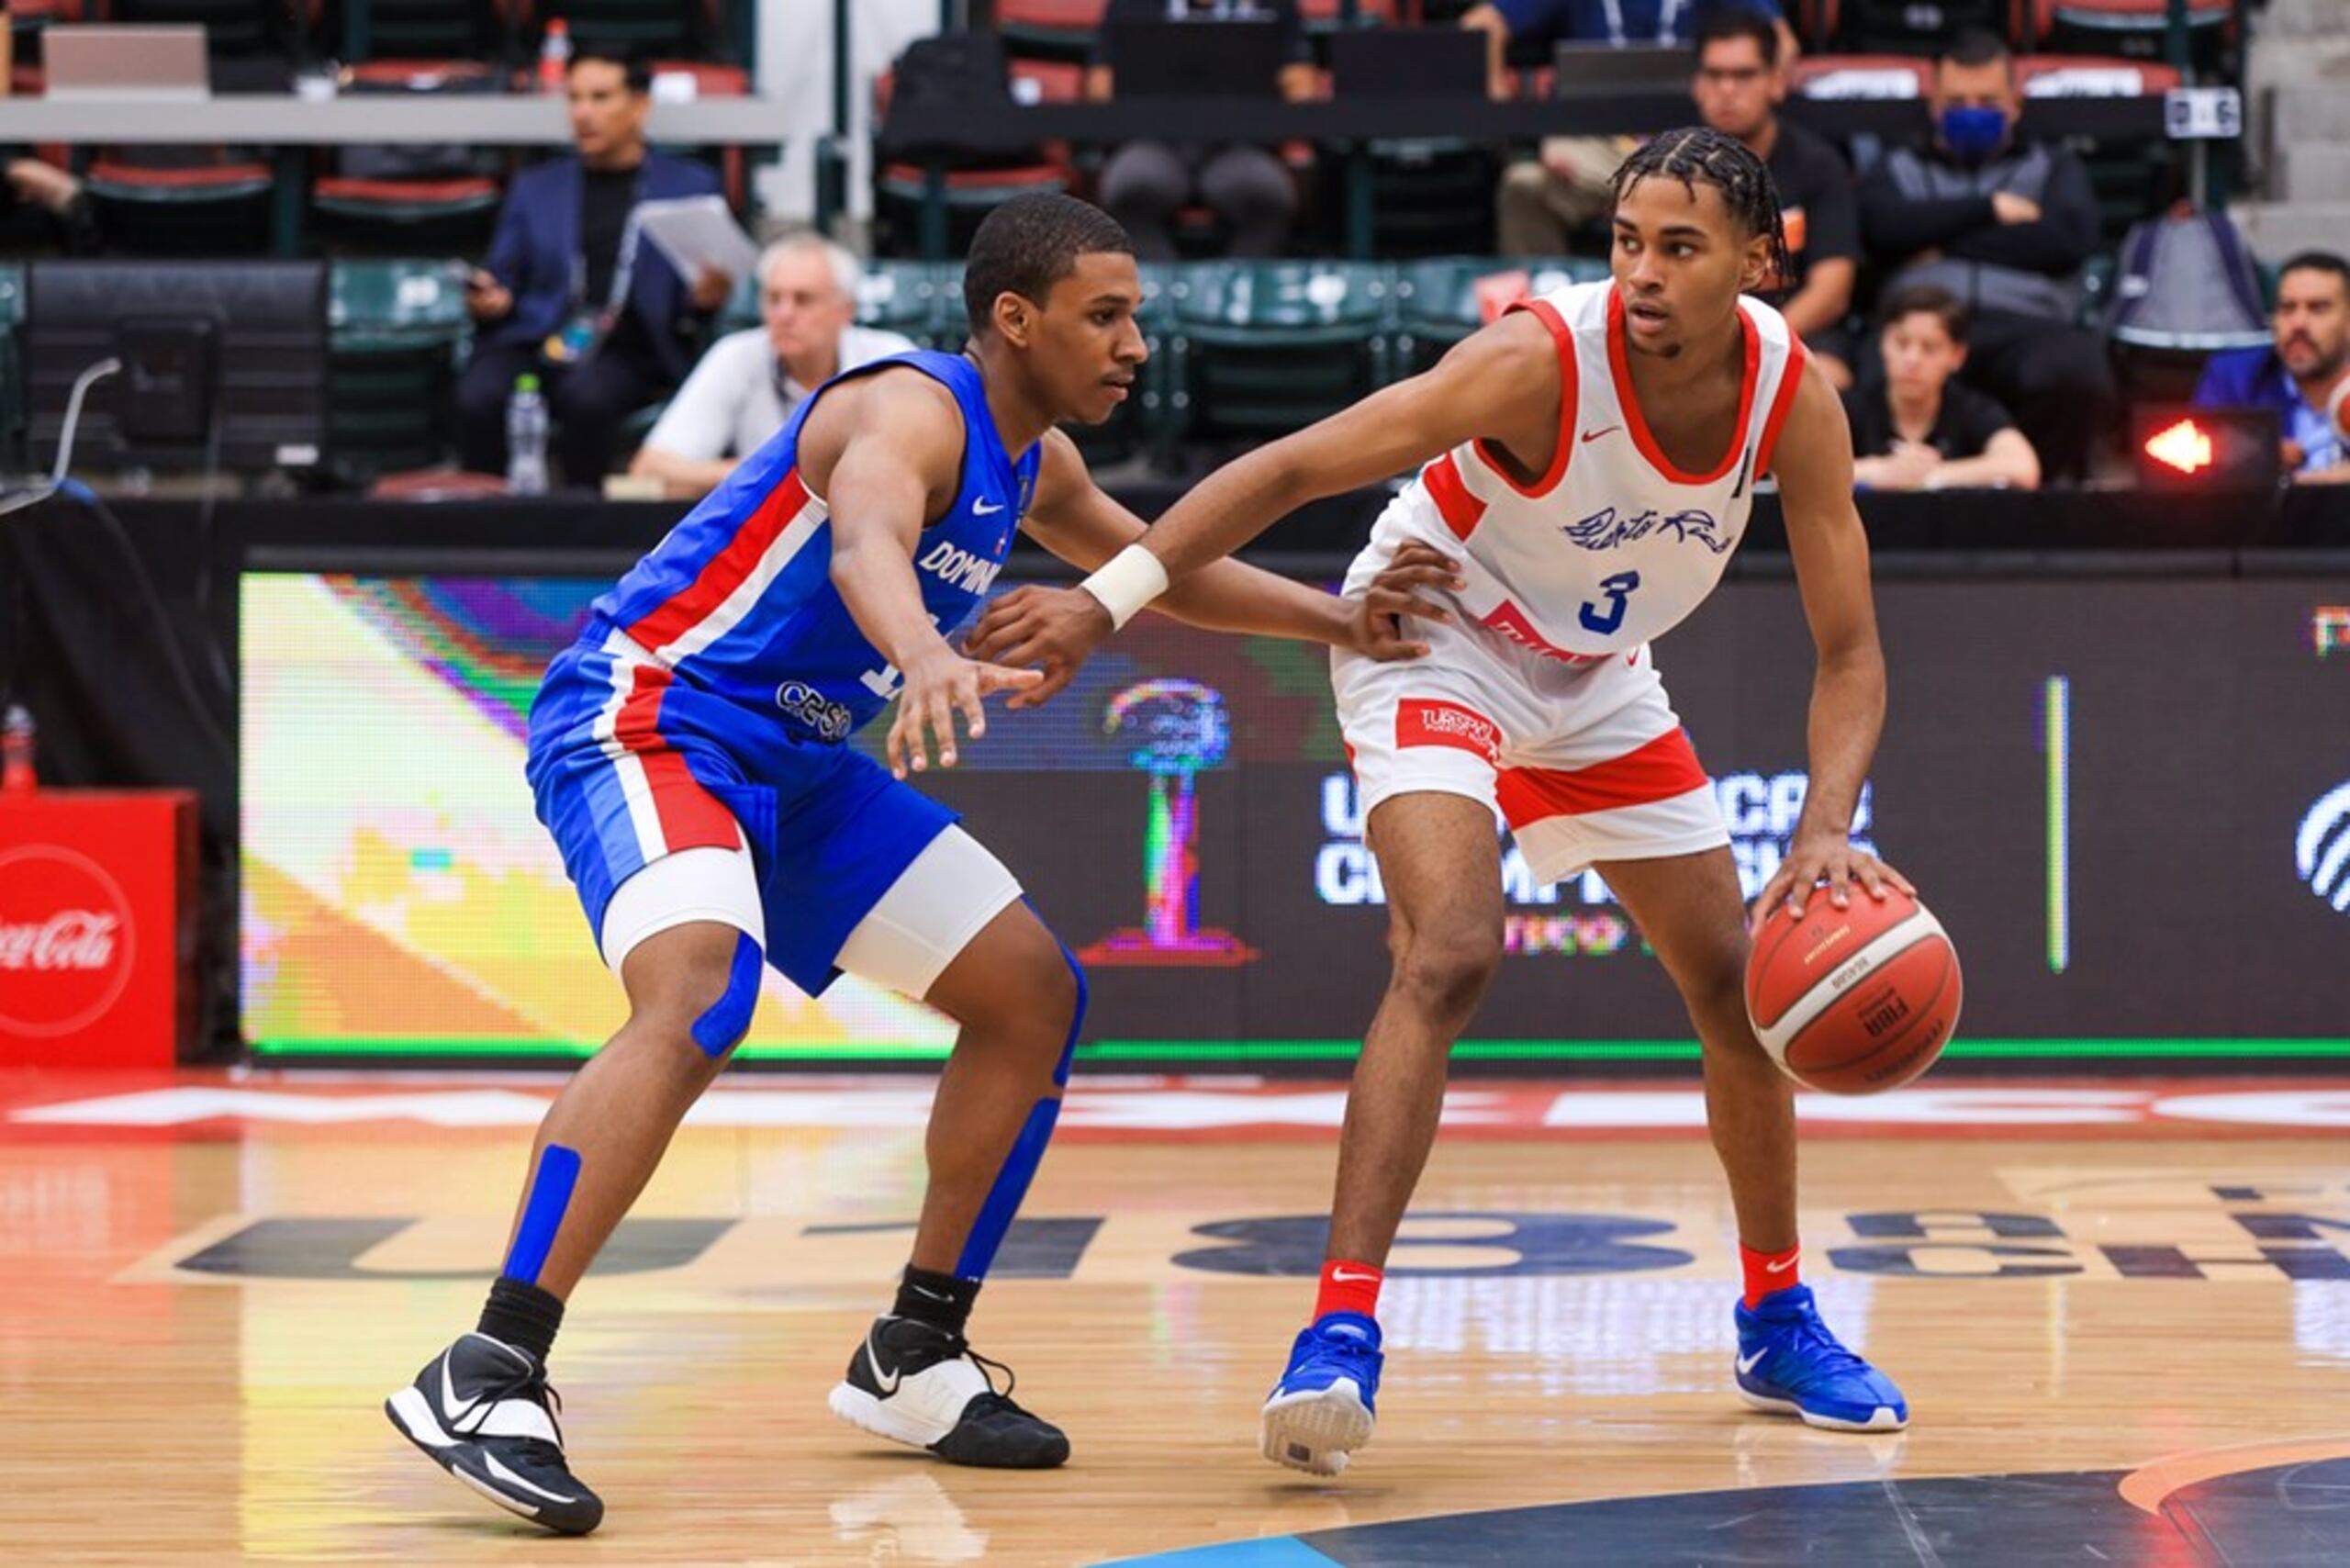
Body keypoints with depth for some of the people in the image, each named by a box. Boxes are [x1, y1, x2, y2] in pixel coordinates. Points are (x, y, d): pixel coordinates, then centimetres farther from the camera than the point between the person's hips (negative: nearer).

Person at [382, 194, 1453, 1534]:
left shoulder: (1035, 461, 10)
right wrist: (927, 654, -65)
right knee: (703, 997, -35)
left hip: (796, 762, 10)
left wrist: (1330, 618, 24)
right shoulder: (913, 411, -20)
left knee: (1036, 994, 9)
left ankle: (914, 1359, 18)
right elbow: (866, 541, -44)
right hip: (646, 713, -10)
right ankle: (486, 1378, -39)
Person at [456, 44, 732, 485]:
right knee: (479, 398, -32)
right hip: (531, 343, 2)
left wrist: (703, 299, -10)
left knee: (587, 394, -37)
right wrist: (489, 303, 0)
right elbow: (502, 281, 23)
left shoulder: (690, 185, 17)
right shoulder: (535, 188, 25)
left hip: (624, 353, -2)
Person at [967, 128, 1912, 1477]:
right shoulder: (1543, 359, -33)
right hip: (1435, 643, -6)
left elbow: (1850, 651, -14)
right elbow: (1295, 467, -32)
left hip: (1600, 679, 6)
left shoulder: (1797, 398, -20)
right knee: (1451, 957, -28)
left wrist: (1826, 833, -31)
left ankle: (1779, 1324, 29)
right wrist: (1107, 599, -41)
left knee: (1743, 986, 10)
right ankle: (1342, 1334, -30)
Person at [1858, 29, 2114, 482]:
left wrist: (1946, 244, 6)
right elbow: (1883, 228, 6)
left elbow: (2071, 237, 7)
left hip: (2025, 324, 1)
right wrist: (1990, 208, 7)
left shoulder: (2053, 167, 30)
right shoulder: (1900, 168, 31)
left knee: (2077, 374, -39)